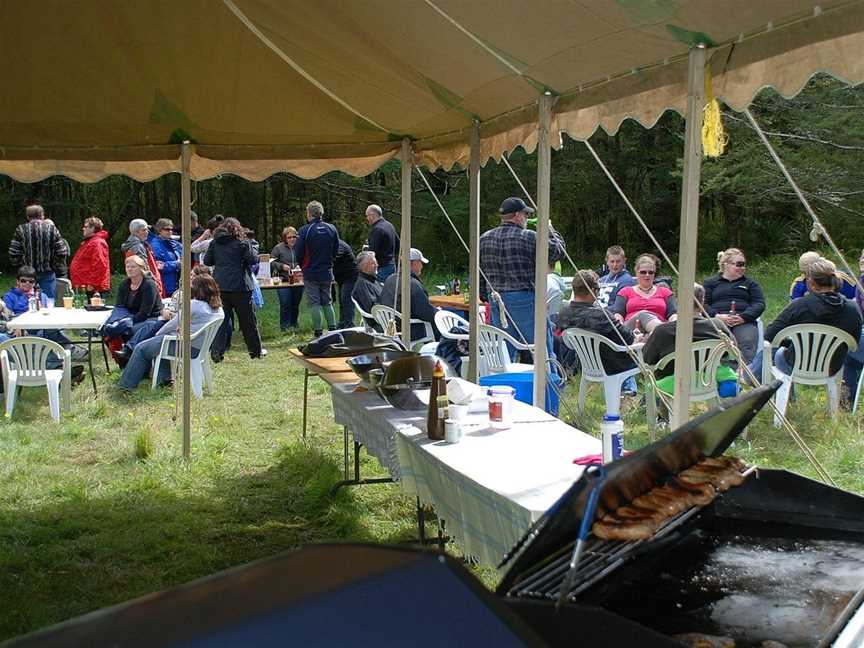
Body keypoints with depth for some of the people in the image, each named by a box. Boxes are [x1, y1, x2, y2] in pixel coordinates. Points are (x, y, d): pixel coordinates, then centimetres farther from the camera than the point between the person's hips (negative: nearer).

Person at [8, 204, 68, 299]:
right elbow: (62, 252, -6)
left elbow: (13, 253, -4)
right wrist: (55, 266, 6)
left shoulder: (21, 230, -1)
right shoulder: (51, 229, -3)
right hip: (47, 274, -1)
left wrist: (20, 266, 9)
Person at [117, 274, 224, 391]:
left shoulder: (194, 305, -21)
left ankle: (127, 384, 19)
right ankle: (165, 377, 29)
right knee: (156, 342, 31)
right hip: (200, 347, 9)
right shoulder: (218, 309, 2)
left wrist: (158, 333, 7)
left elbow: (174, 324, -9)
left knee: (141, 348, 10)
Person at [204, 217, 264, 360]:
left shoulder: (214, 243, 4)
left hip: (219, 286, 3)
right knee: (248, 320, 8)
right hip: (239, 285, -3)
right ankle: (256, 350, 18)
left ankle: (216, 352, -4)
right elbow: (253, 259, -5)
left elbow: (207, 261, 9)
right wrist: (253, 250, 14)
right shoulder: (241, 243, -7)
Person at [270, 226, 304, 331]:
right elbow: (272, 262, 0)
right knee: (285, 305, -7)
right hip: (284, 282, -3)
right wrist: (282, 266, -14)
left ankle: (294, 326, 22)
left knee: (295, 305, 10)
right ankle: (285, 327, 0)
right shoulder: (278, 248, 2)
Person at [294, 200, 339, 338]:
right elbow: (336, 250, 8)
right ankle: (333, 329, 9)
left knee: (314, 303, 1)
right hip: (327, 272, 4)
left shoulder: (304, 230, -12)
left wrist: (303, 267, 10)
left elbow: (299, 253, -8)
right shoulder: (331, 229, 1)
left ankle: (318, 332, 1)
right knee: (327, 302, 14)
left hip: (311, 273, -4)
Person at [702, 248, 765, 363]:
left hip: (744, 322, 1)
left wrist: (743, 317, -8)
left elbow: (759, 304, 12)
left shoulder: (750, 283, 27)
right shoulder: (710, 283, 24)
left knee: (747, 343, -33)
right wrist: (717, 316, -11)